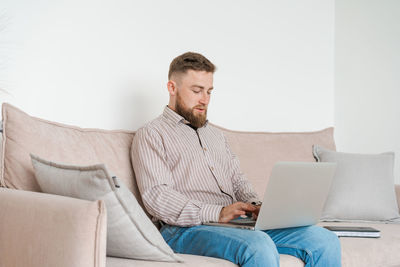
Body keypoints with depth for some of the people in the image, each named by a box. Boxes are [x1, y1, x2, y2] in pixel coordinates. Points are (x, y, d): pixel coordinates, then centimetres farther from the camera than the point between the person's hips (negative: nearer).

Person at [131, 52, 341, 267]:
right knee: (260, 247, -38)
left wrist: (254, 207, 3)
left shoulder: (215, 134, 29)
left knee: (325, 240, -13)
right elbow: (156, 197, -10)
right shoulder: (151, 134, 3)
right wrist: (217, 213, -20)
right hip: (188, 229, -7)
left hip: (239, 225, 7)